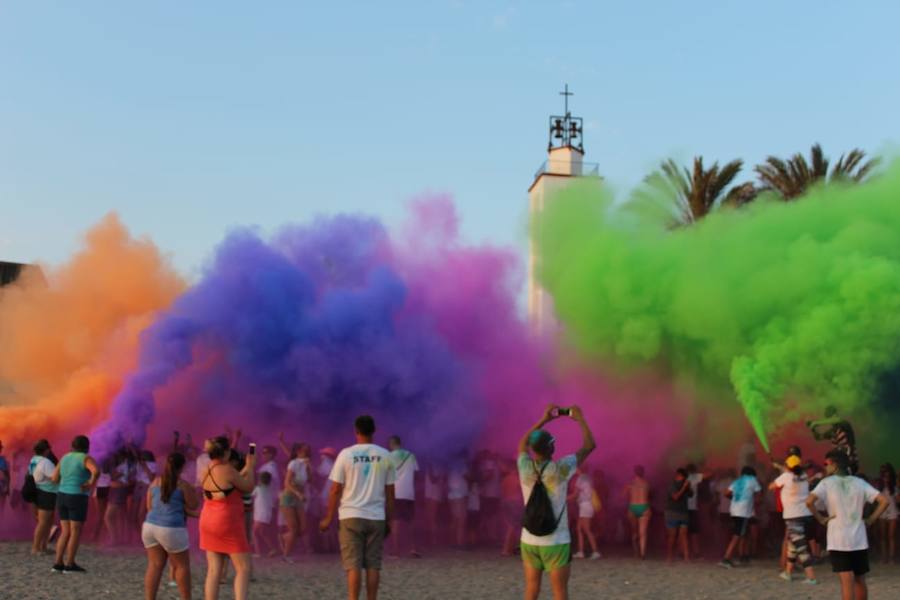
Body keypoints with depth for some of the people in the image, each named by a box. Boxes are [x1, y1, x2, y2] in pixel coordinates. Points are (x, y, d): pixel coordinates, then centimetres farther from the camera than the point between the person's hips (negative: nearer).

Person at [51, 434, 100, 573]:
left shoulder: (65, 458, 10)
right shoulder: (86, 458, -9)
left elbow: (55, 479, 12)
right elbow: (96, 471, -29)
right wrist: (91, 484, -13)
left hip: (62, 497, 7)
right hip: (77, 499, -7)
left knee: (65, 533, 11)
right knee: (76, 533, 0)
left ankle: (58, 563, 7)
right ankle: (69, 565, 0)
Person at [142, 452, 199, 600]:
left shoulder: (155, 482, 10)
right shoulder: (183, 485, -6)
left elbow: (150, 506, 15)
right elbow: (194, 506, 2)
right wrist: (194, 491, 18)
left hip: (150, 526, 6)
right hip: (171, 529, -5)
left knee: (155, 565, 8)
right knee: (182, 565, 9)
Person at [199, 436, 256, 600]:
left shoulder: (206, 470, 6)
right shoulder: (227, 469, -18)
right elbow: (248, 487, -5)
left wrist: (246, 468, 21)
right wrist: (251, 466, 8)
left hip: (209, 522, 8)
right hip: (228, 524, -8)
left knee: (214, 570, 7)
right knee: (243, 569, -1)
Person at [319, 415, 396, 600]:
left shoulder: (346, 454, -4)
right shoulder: (385, 456, 2)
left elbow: (335, 490, -3)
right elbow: (389, 492, 5)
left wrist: (328, 518, 6)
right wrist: (389, 519, 14)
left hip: (351, 516, -2)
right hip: (376, 517, 2)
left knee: (353, 565, -1)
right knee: (373, 564, 8)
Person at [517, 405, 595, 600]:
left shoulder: (525, 467, -6)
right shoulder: (560, 469, -15)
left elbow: (523, 443, 17)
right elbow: (589, 445, -4)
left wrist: (544, 419, 19)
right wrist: (580, 418, 8)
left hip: (529, 541, 4)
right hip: (556, 542, -4)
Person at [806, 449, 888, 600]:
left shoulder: (827, 483, -4)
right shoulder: (860, 483, 6)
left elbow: (809, 501, -20)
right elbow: (884, 501, -1)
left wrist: (820, 518, -6)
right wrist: (870, 520, 5)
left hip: (838, 541, -4)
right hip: (859, 540, 4)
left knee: (847, 581, -8)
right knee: (860, 580, 17)